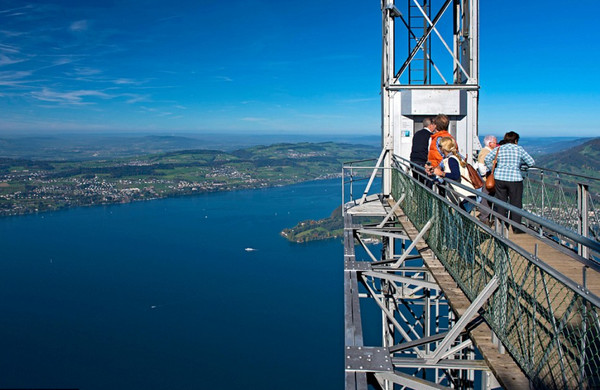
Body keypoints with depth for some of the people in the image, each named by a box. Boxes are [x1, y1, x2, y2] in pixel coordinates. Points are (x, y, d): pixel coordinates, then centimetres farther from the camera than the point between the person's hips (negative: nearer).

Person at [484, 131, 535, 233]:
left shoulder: (499, 149, 7)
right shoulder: (519, 149, 2)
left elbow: (487, 158, -3)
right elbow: (531, 162, 0)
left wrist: (492, 169, 6)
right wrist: (520, 162, 17)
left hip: (499, 178, 3)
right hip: (515, 179, -3)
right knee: (516, 204, 5)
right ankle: (516, 227, 7)